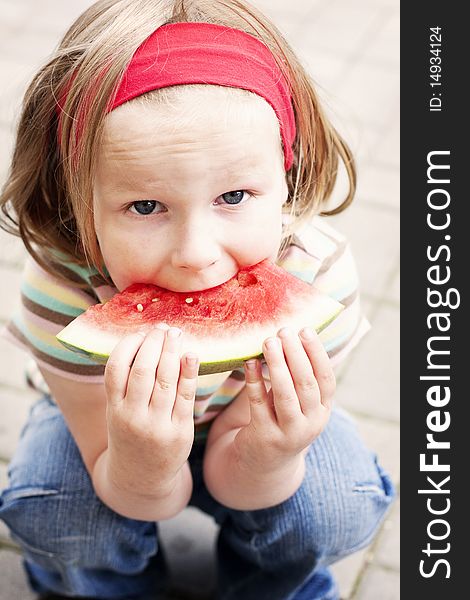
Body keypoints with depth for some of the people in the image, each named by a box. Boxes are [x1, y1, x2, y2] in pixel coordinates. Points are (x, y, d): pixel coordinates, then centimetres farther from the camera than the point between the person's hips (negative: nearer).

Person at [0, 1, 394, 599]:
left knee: (339, 511, -24)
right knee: (49, 508, -27)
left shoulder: (315, 273, -33)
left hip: (238, 422, 1)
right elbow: (145, 501, -26)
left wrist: (266, 457, -48)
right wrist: (145, 464, -51)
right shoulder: (64, 284, -35)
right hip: (109, 420, 0)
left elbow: (225, 481, -23)